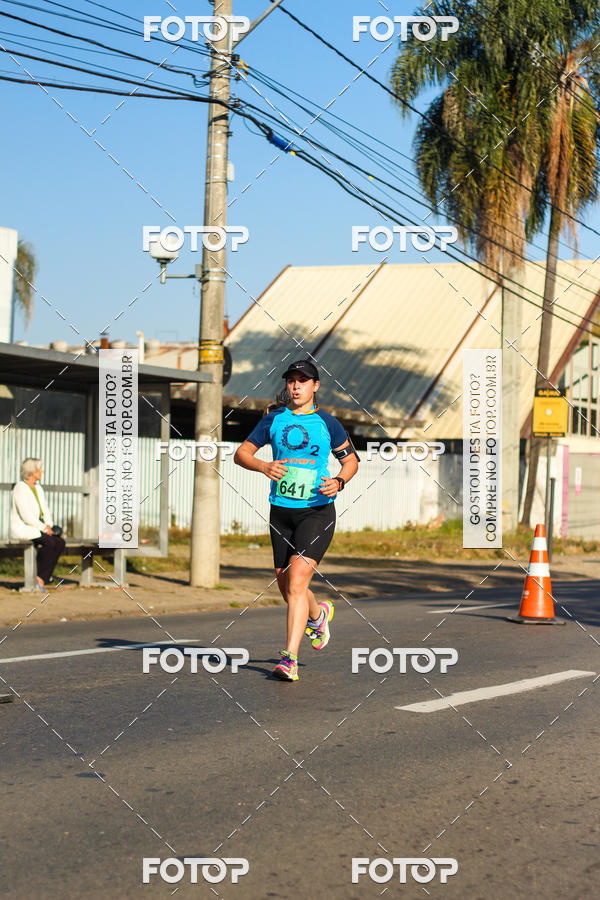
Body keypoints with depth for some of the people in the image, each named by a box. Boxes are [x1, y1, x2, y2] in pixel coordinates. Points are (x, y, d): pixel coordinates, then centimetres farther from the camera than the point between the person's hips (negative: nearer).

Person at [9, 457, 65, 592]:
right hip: (20, 528, -8)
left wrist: (49, 526, -4)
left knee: (60, 542, -16)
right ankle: (40, 577, -18)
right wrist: (43, 528, -19)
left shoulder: (38, 488, 15)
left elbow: (45, 511, 16)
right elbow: (25, 515, -21)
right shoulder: (20, 488, -13)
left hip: (35, 528, 8)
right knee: (49, 542, -30)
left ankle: (42, 578, -16)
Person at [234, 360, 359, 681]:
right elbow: (241, 453, 8)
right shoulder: (274, 419, 6)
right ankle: (318, 614, 46)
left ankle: (289, 658, -21)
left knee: (297, 578, -18)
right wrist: (264, 466, -13)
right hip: (280, 510, 4)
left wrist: (339, 482, -9)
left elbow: (351, 459, 11)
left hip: (318, 509, -4)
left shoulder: (326, 423, 0)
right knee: (285, 584, 11)